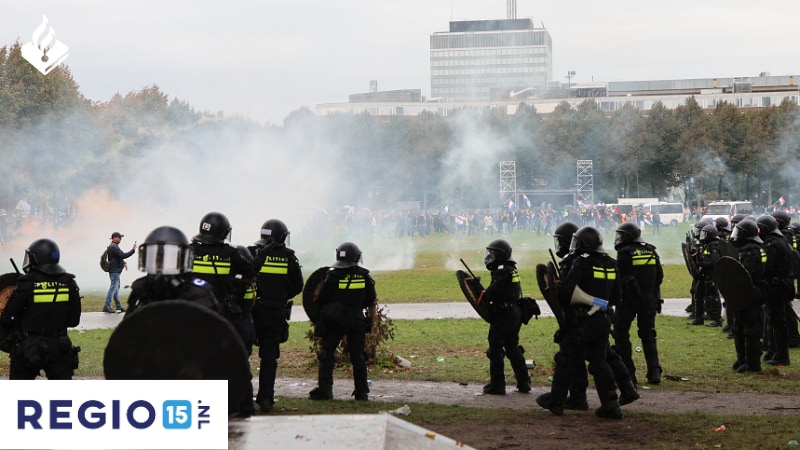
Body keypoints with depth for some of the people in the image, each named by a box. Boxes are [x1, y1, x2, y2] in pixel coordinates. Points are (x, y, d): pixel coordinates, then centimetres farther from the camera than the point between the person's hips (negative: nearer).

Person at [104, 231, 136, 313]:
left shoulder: (113, 246, 19)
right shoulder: (113, 247, -16)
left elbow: (119, 256, 28)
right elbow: (123, 255, -23)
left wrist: (124, 263, 11)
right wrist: (133, 249, -15)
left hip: (116, 270, 11)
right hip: (115, 271, -11)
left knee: (116, 288, 12)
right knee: (113, 288, -11)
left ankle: (119, 306, 17)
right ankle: (106, 306, -11)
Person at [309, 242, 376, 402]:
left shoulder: (333, 274, -8)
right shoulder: (365, 276, 2)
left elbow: (322, 299, -3)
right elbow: (371, 302, 9)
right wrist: (371, 320, 22)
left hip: (334, 321, -3)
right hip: (357, 320, 3)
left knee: (326, 355, 6)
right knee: (358, 356, 10)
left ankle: (324, 390, 0)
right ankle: (362, 392, 12)